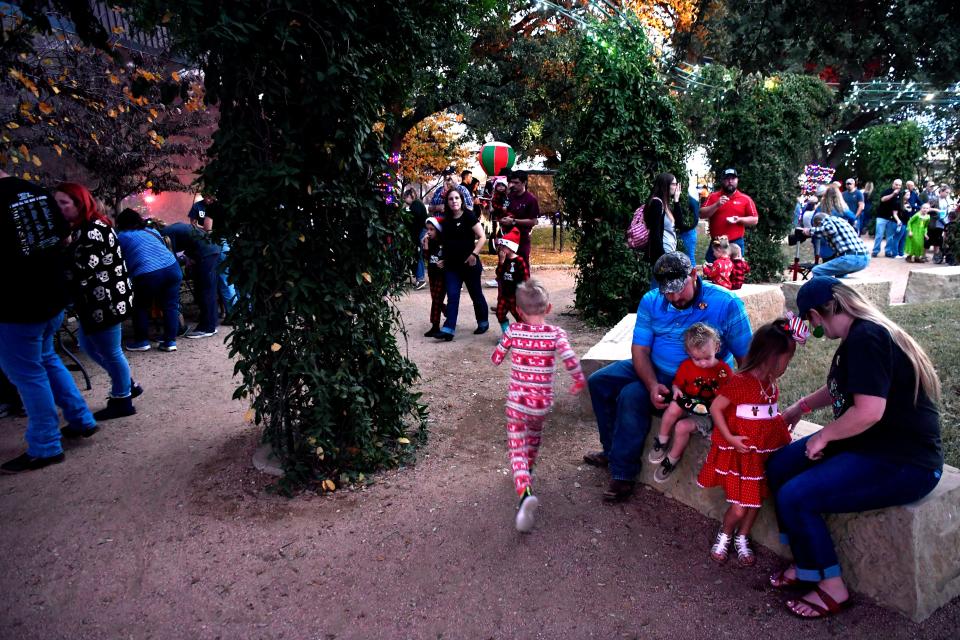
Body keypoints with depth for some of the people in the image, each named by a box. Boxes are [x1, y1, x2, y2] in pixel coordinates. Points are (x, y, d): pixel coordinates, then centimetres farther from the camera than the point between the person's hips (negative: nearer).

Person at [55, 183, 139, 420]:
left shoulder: (92, 231, -20)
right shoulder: (84, 228, 14)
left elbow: (82, 270, -25)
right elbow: (75, 264, 18)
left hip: (104, 300, -11)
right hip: (97, 300, 11)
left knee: (110, 352, 2)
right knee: (87, 344, 21)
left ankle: (122, 401, 17)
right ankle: (127, 385, 32)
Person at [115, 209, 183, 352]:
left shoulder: (121, 236, 13)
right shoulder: (152, 231, 25)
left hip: (147, 274, -4)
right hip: (172, 267, 4)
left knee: (141, 308, 15)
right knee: (170, 306, 11)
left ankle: (142, 341, 21)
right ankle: (170, 341, 13)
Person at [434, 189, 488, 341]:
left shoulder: (468, 216, -8)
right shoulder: (446, 220, 8)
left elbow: (482, 237, -12)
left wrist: (474, 254, -20)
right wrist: (444, 258, 8)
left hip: (469, 264, -5)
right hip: (452, 265, 5)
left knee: (476, 295, 9)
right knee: (452, 296, 0)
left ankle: (483, 323, 27)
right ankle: (448, 329, -3)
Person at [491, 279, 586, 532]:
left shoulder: (513, 330, -7)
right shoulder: (556, 333, -9)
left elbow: (496, 358, 2)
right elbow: (571, 362, -19)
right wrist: (579, 380, 1)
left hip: (517, 402, -1)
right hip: (543, 403, 2)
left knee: (517, 449, 0)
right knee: (534, 433, 31)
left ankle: (525, 492, -24)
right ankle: (528, 468, 53)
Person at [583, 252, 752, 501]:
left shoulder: (726, 304, -17)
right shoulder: (651, 301, -4)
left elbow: (746, 358, -14)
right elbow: (640, 349, -7)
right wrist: (652, 385, -24)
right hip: (653, 371, 7)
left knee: (632, 396, -27)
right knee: (599, 381, 1)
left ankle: (622, 474, -12)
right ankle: (613, 450, 17)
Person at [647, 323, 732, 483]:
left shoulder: (724, 370, -8)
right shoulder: (686, 365, -1)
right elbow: (677, 383, 12)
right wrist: (677, 390, -12)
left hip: (708, 414, -3)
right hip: (687, 406, 3)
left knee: (682, 426, -25)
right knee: (674, 407, -31)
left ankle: (671, 460, 0)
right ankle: (661, 442, -8)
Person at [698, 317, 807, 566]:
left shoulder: (770, 382, 5)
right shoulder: (739, 382, -19)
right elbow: (715, 408, -16)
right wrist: (730, 438, -19)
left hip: (765, 450, 7)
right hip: (740, 452, -7)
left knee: (756, 501, 14)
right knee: (739, 508, -4)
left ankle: (742, 539, 36)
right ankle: (724, 535, 26)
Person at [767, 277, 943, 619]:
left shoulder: (866, 338, -24)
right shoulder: (860, 334, 8)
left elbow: (869, 411, -32)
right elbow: (841, 387, 27)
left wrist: (823, 437, -16)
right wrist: (800, 407, 34)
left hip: (903, 463, -10)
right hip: (869, 444, 10)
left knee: (794, 497, -18)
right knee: (779, 467, 6)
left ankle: (832, 587, 5)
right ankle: (807, 562, 17)